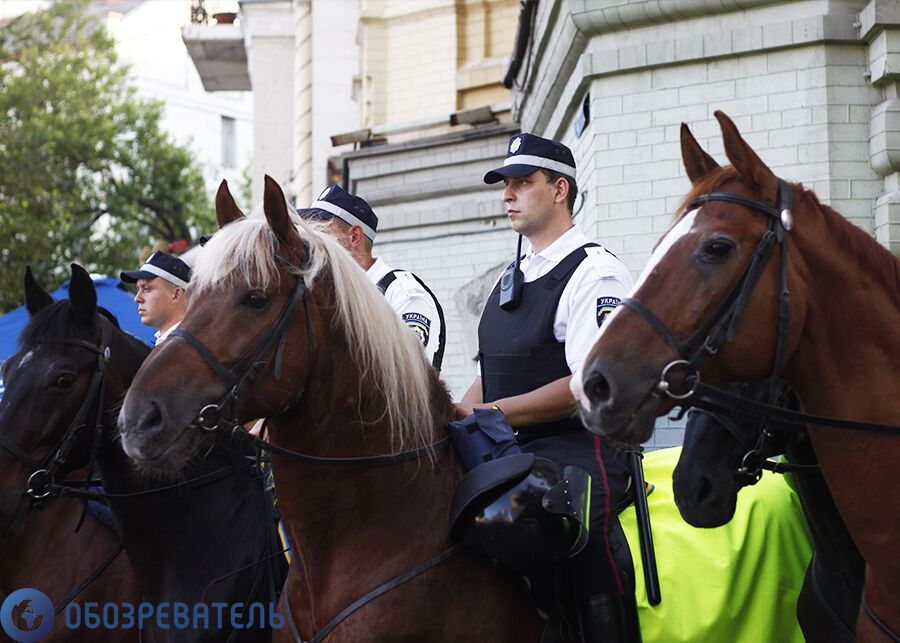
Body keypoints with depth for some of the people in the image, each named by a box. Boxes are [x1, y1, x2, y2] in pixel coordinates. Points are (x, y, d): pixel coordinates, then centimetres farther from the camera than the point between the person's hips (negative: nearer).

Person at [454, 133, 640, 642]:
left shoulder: (596, 272, -7)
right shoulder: (512, 278, 21)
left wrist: (490, 413, -18)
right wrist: (453, 418, 4)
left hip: (577, 450, -9)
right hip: (510, 451, 9)